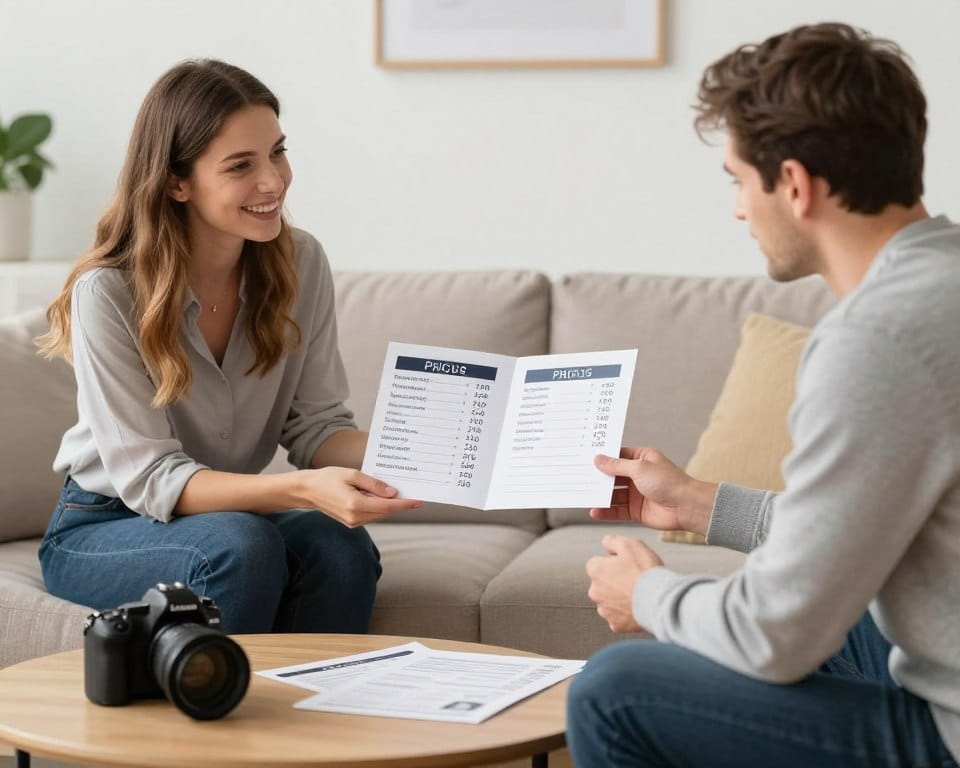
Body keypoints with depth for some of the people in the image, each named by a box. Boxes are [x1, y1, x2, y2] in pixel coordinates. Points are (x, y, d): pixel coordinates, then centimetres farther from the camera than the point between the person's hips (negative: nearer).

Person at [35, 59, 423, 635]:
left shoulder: (300, 263, -7)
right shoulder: (109, 291, -21)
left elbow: (315, 425, -3)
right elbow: (149, 478, -24)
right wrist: (301, 489, -39)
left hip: (239, 509, 4)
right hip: (101, 532, -4)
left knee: (341, 547, -28)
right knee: (241, 544, -34)